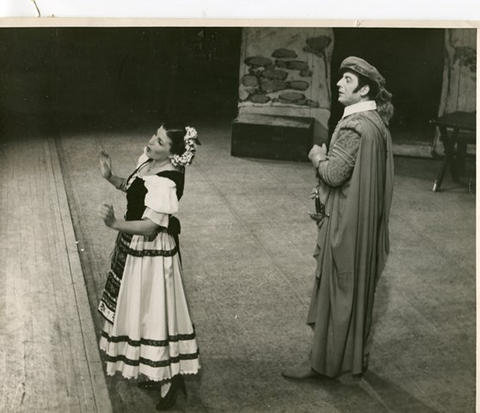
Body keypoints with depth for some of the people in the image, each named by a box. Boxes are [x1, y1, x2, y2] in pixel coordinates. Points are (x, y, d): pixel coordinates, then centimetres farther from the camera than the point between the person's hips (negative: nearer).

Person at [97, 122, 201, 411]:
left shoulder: (166, 183, -30)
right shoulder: (148, 160, -1)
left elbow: (150, 226, -30)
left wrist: (114, 223, -40)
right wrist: (110, 177, 2)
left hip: (151, 251, -10)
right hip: (135, 246, 10)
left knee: (154, 311, 2)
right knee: (141, 309, 21)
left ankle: (170, 379, 19)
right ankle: (159, 372, 38)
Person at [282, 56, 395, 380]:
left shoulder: (354, 125, -20)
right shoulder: (378, 122, 9)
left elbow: (335, 173, -24)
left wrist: (317, 157, -6)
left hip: (345, 221, -9)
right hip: (365, 220, 9)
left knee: (335, 290, 1)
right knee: (357, 289, 17)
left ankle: (325, 361, 14)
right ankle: (355, 357, 29)